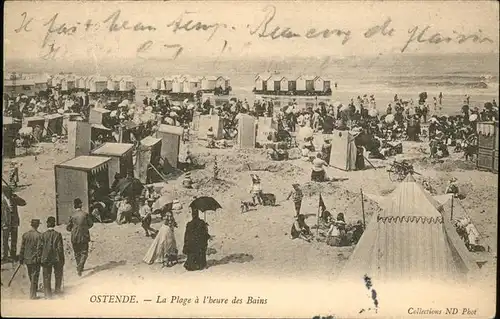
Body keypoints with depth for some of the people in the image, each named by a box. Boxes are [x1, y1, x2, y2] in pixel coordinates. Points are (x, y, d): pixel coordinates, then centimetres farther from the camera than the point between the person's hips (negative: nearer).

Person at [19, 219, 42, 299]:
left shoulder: (25, 235, -1)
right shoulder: (39, 235, -14)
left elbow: (22, 248, 3)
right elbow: (39, 248, -14)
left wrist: (21, 259, 11)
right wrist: (39, 258, -7)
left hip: (27, 259, 4)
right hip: (35, 259, -4)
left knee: (31, 276, 20)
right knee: (34, 277, 3)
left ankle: (34, 289, 38)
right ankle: (32, 295, 2)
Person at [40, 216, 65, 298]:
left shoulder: (43, 235, -7)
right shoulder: (58, 235, -10)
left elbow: (40, 248, -3)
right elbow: (60, 248, -9)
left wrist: (41, 258, 7)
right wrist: (62, 260, -1)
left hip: (46, 258, 1)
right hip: (56, 258, -1)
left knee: (46, 277, 10)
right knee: (58, 274, 20)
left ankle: (48, 293, 12)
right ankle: (57, 289, 27)